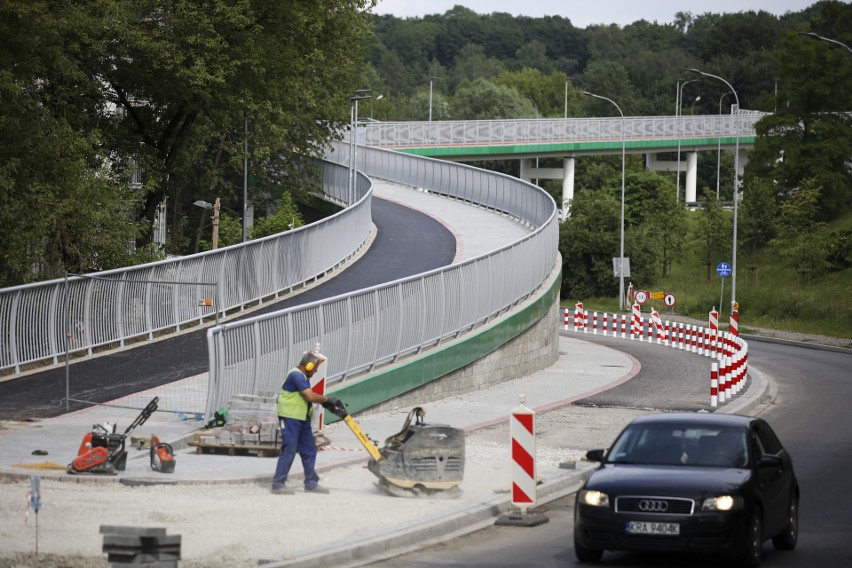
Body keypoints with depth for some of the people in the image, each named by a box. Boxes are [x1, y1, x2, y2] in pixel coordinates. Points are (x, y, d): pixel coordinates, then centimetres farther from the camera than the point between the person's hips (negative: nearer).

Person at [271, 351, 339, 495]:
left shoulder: (303, 377, 16)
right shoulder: (296, 375, -17)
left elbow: (311, 397, 15)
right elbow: (311, 396, -22)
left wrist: (326, 403, 2)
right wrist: (327, 399, -10)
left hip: (302, 419, 10)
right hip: (290, 418, -10)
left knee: (309, 450, 11)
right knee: (289, 450, -10)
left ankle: (311, 483, 18)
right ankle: (278, 484, -7)